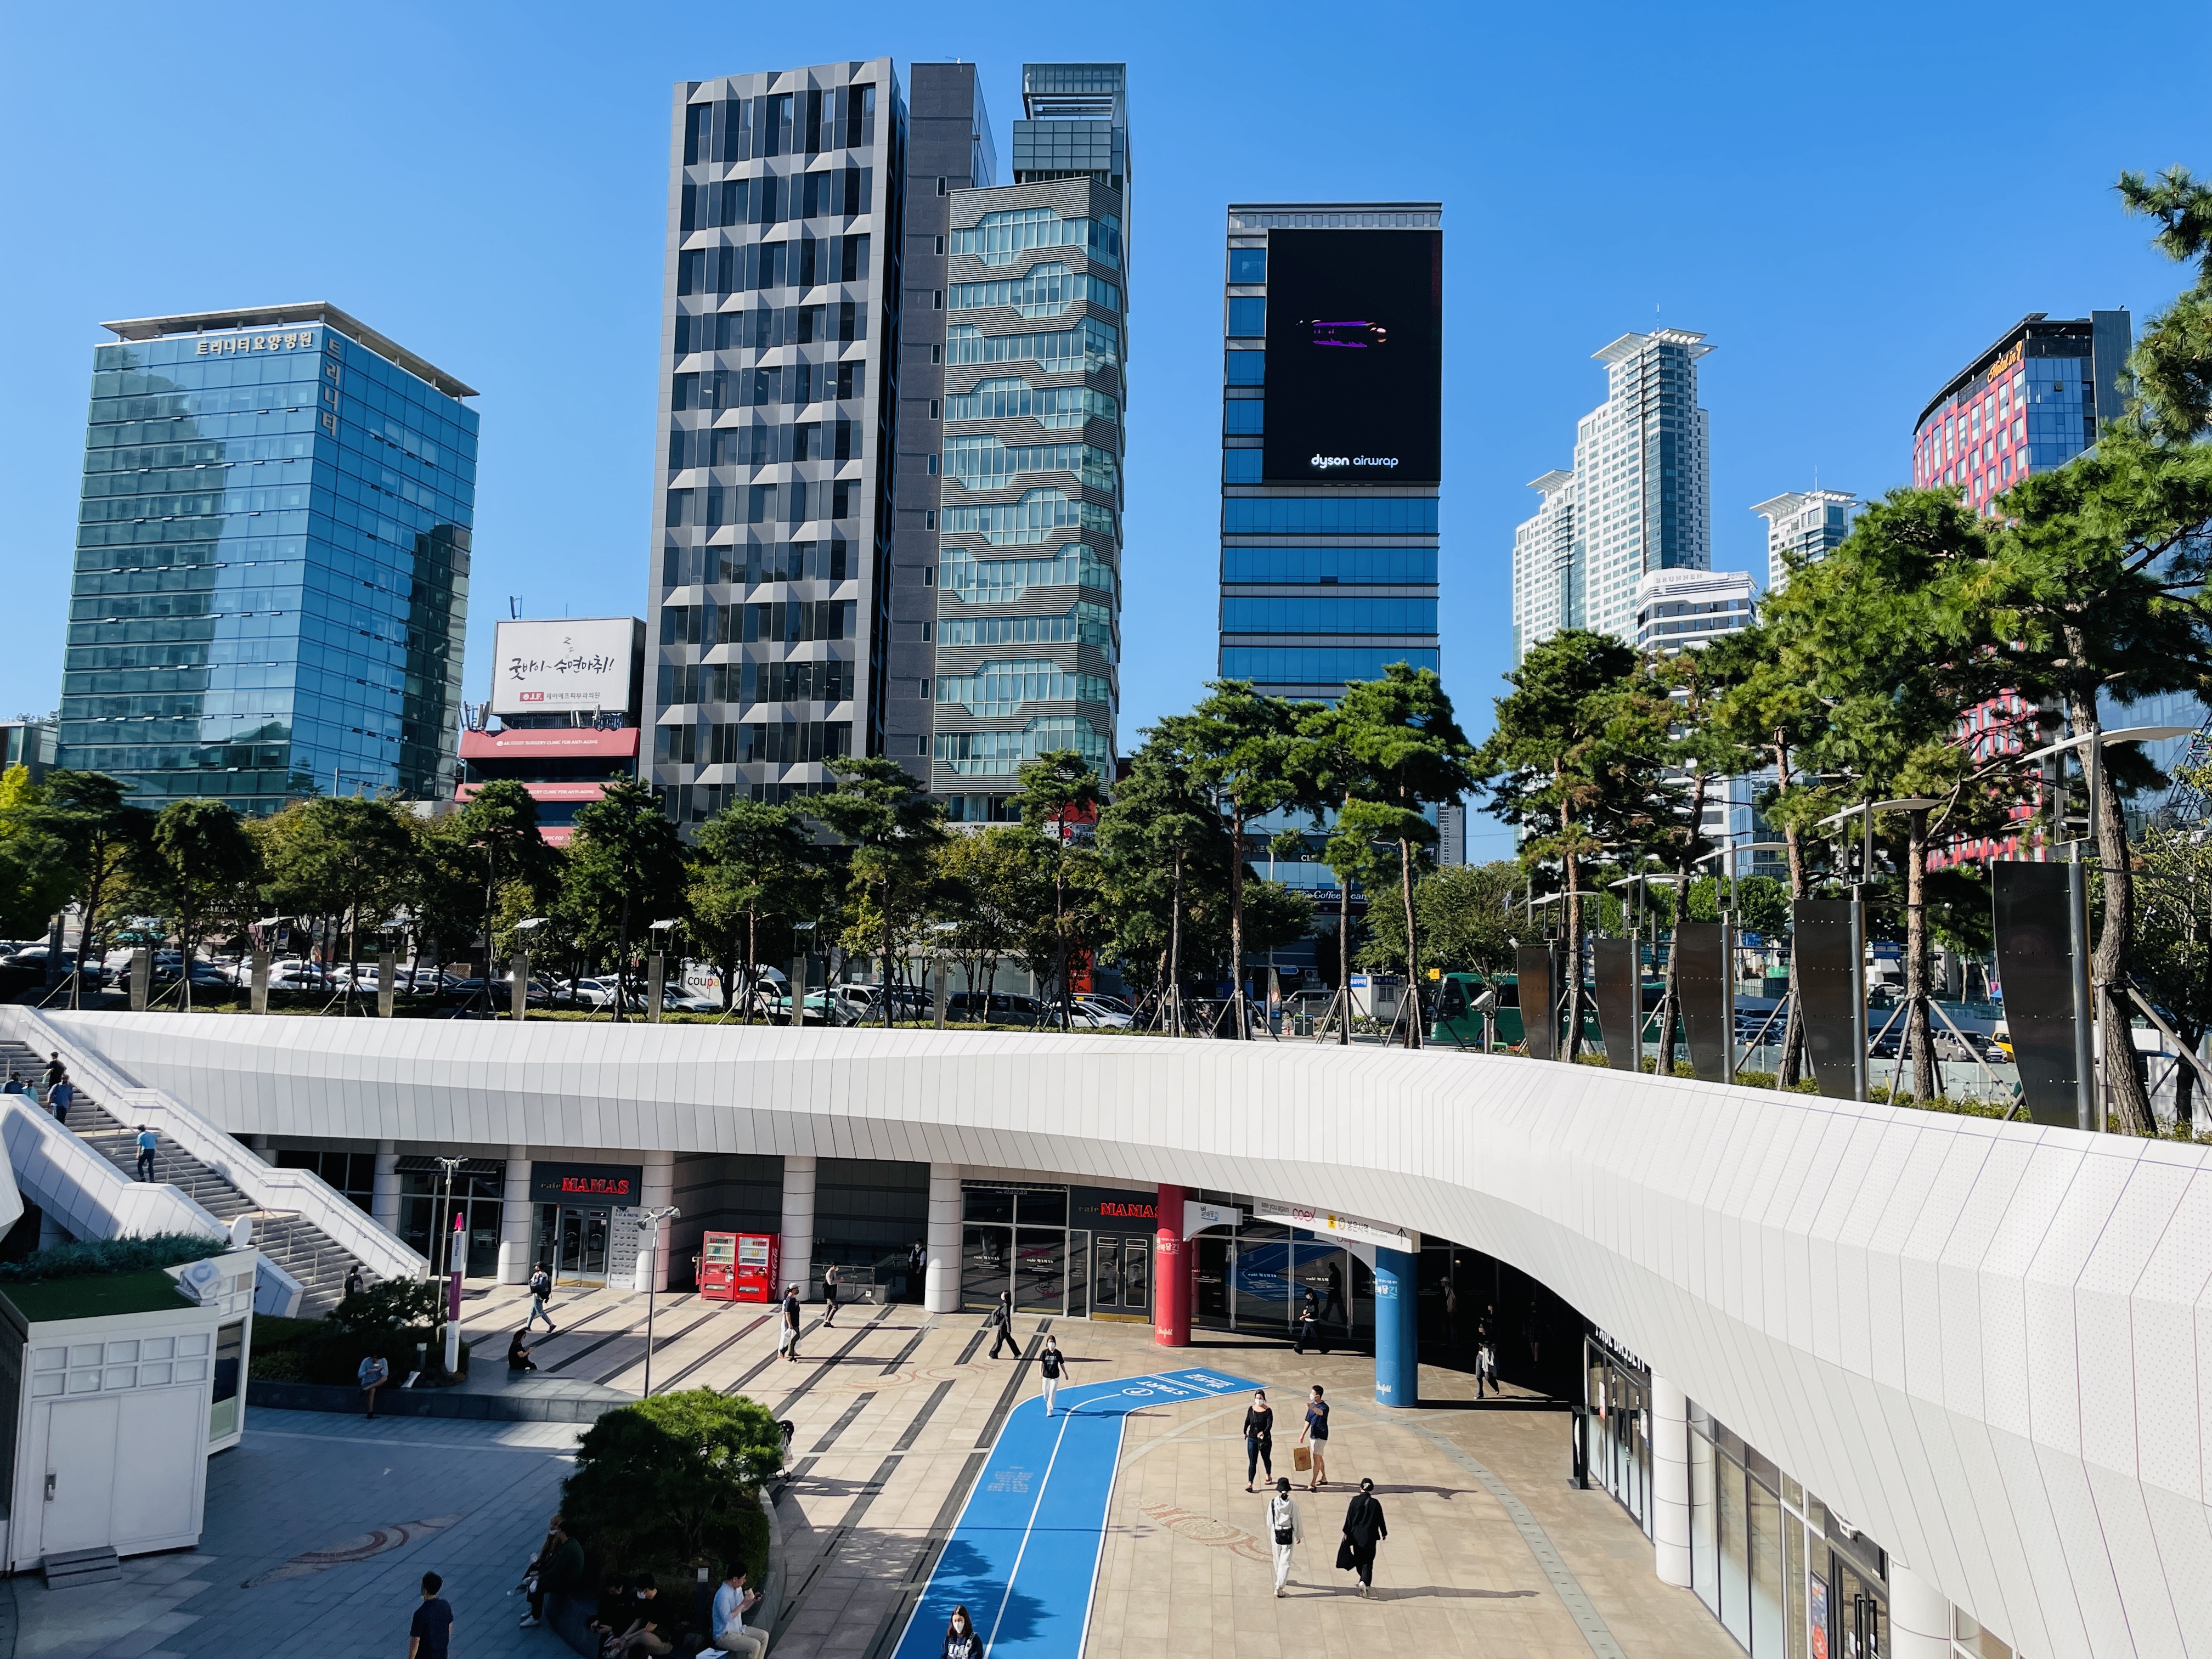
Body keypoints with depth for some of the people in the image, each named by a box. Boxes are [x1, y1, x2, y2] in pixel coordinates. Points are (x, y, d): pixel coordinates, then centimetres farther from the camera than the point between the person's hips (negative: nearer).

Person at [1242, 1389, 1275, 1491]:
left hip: (1265, 1439, -2)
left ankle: (1269, 1475, 46)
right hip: (1252, 1439, 2)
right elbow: (1247, 1421, 14)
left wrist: (1263, 1432, -39)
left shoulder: (1268, 1411, -12)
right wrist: (1245, 1432, 24)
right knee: (1252, 1462, -3)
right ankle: (1250, 1483, -6)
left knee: (1266, 1459, 19)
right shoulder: (1251, 1409, -2)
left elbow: (1270, 1424, -22)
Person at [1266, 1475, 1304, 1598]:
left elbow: (1269, 1521, -1)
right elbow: (1296, 1521, -6)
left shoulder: (1273, 1503, -11)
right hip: (1288, 1534, -2)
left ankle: (1282, 1580, 41)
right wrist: (1299, 1535, 10)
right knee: (1285, 1561, 3)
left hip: (1276, 1534, 2)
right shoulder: (1292, 1504, -15)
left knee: (1278, 1559, 22)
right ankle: (1279, 1586, -5)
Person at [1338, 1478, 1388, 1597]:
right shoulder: (1375, 1503, -9)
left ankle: (1364, 1581, 34)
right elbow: (1380, 1519, -1)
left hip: (1356, 1535, 1)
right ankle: (1365, 1582, -16)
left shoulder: (1355, 1500, -8)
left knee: (1359, 1559, 20)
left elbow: (1349, 1518, -5)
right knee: (1368, 1561, 4)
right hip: (1370, 1536, -1)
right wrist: (1384, 1533, 15)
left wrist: (1347, 1533, 4)